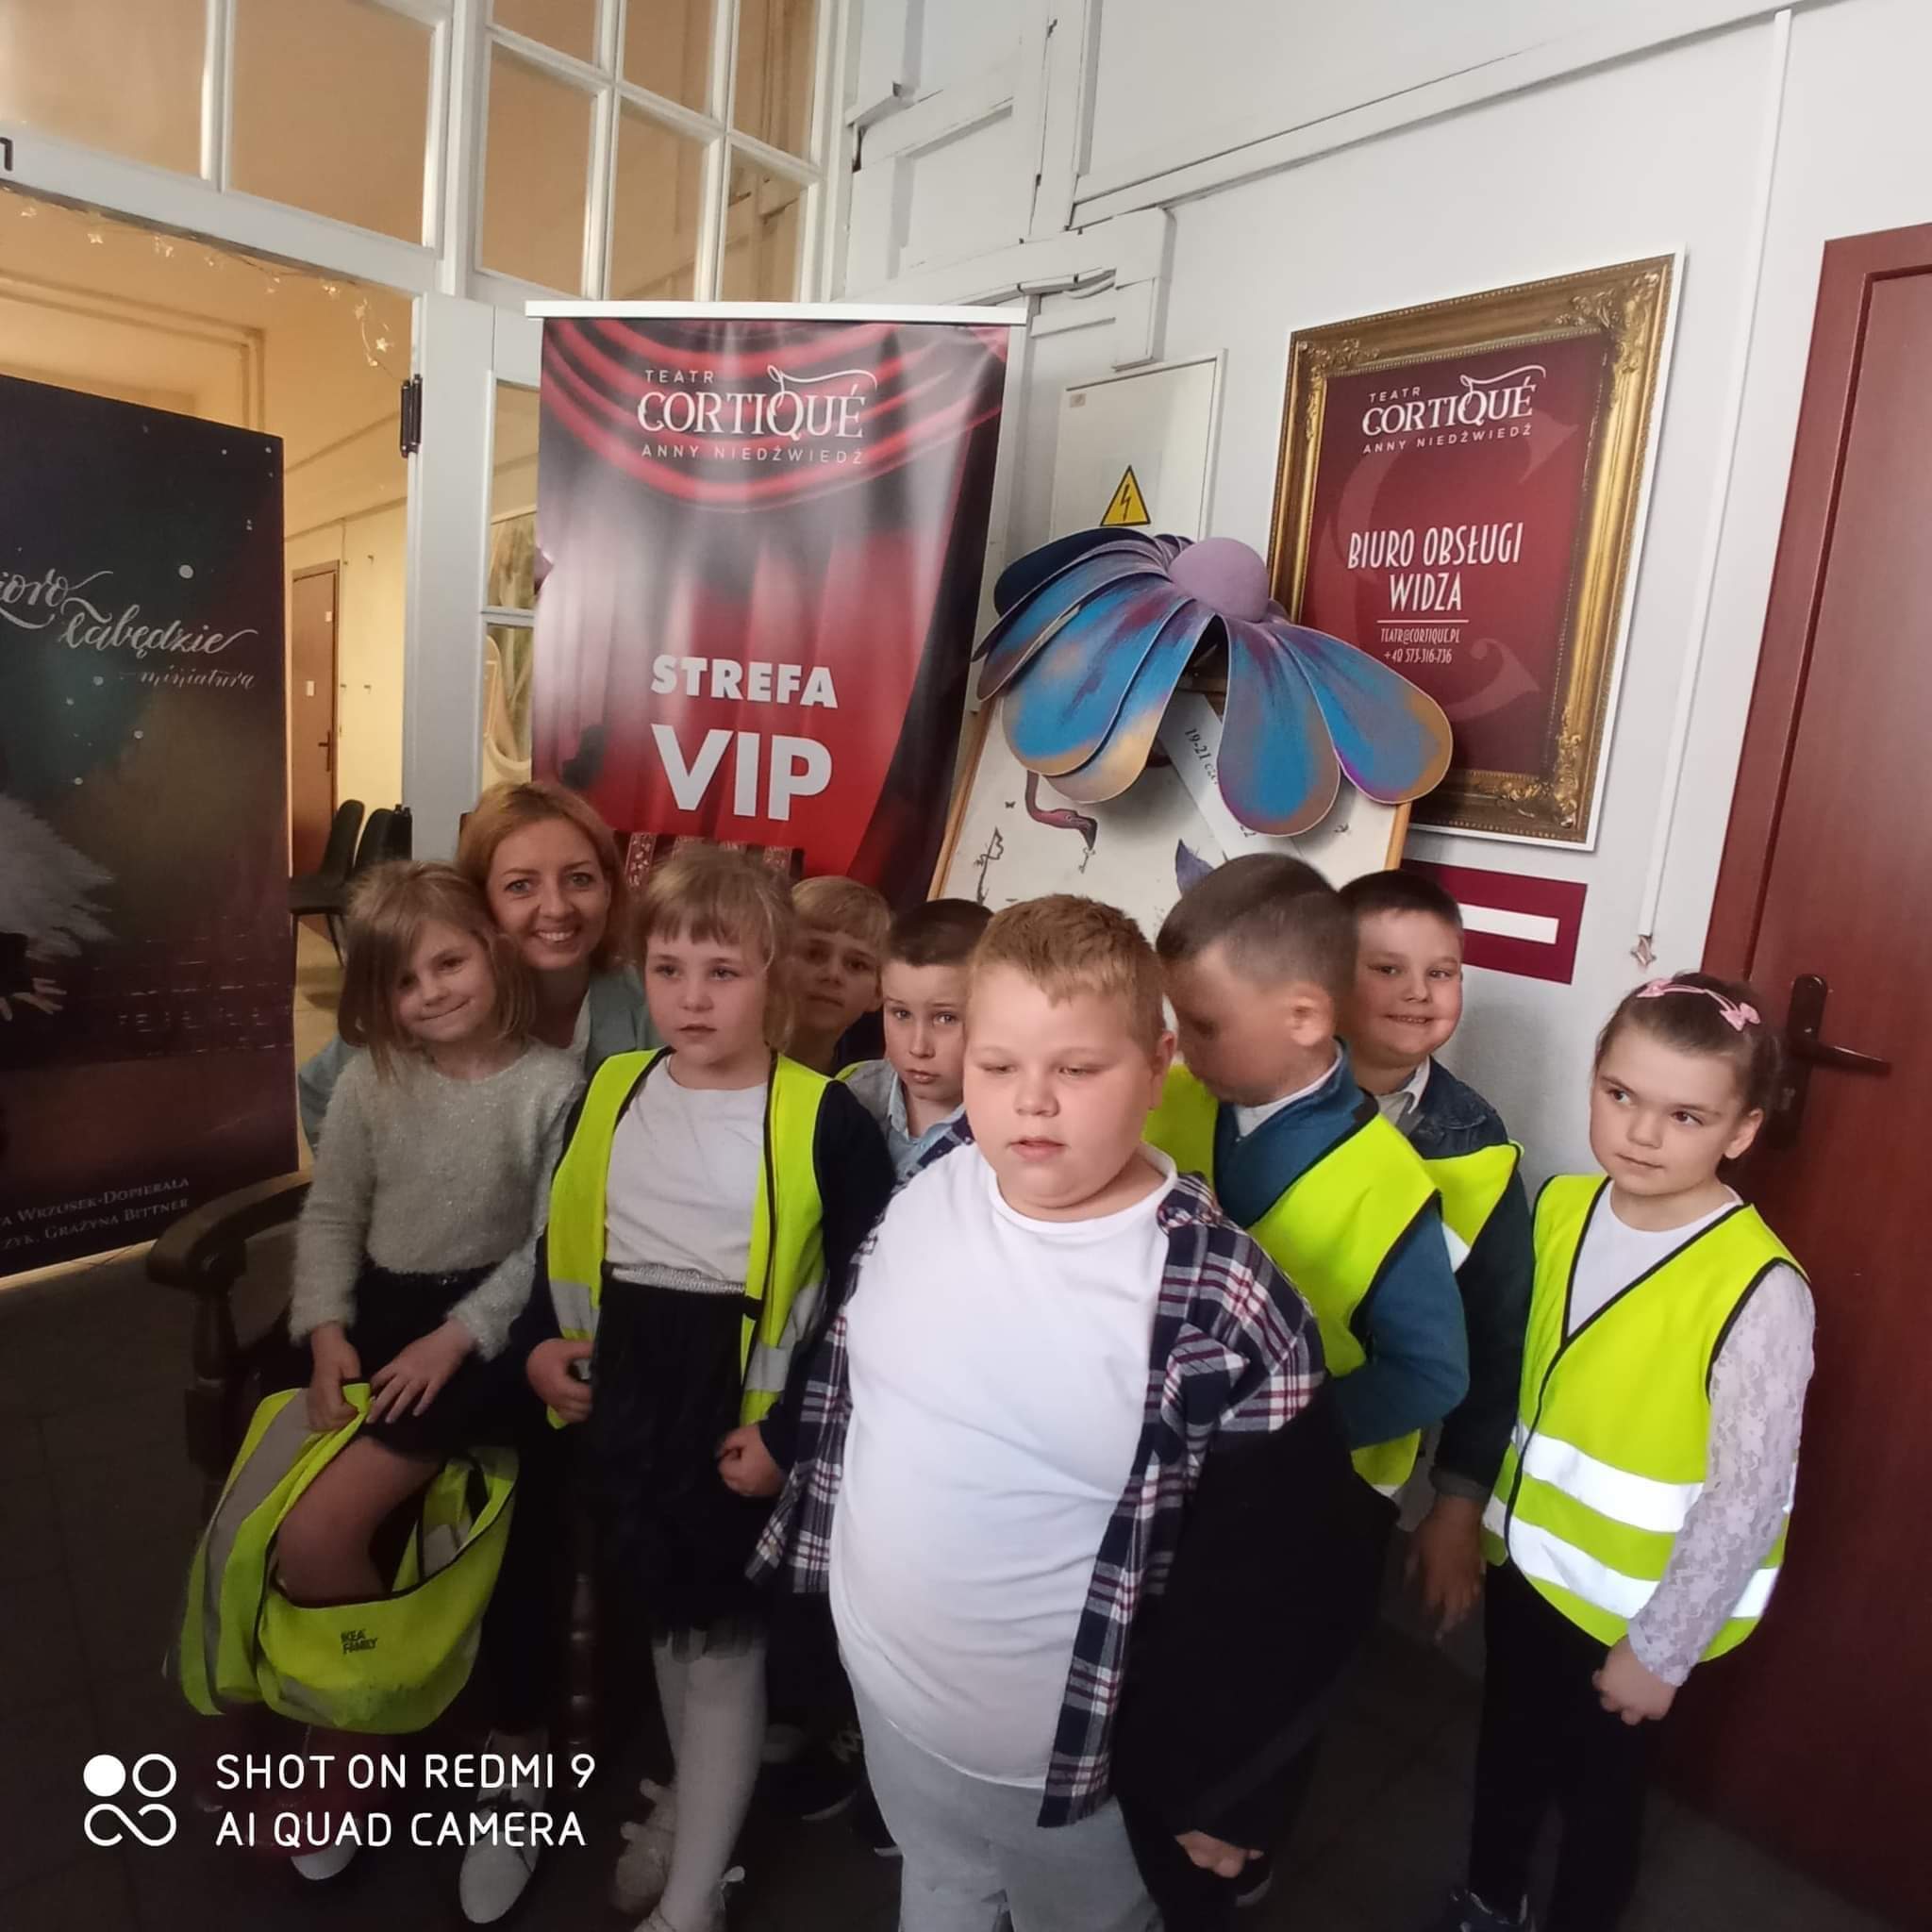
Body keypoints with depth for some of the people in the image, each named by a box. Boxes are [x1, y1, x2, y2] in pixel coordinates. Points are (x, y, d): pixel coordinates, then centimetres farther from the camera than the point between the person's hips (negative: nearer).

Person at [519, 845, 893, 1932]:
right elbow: (565, 1235, 11)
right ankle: (691, 1801, 54)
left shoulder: (825, 1121, -18)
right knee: (662, 1620, 26)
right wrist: (541, 1340, -2)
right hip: (626, 1402, 6)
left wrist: (790, 1432, -17)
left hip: (745, 1420, -5)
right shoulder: (610, 1092, -2)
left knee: (725, 1643, 12)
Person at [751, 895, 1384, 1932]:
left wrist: (1214, 1789, -7)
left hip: (1060, 1753, -4)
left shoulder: (1225, 1308, -27)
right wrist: (810, 1548, 9)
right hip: (880, 1682, 5)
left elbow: (1273, 1584, -16)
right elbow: (848, 1370, 3)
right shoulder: (930, 1182, -14)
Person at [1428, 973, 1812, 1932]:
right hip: (1524, 1557, 5)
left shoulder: (1759, 1291, -27)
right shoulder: (1559, 1207, -9)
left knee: (1597, 1785, 21)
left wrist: (1659, 1649, -12)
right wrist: (1468, 1505, 7)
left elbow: (1746, 1501, -20)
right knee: (1507, 1747, 27)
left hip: (1634, 1605, -5)